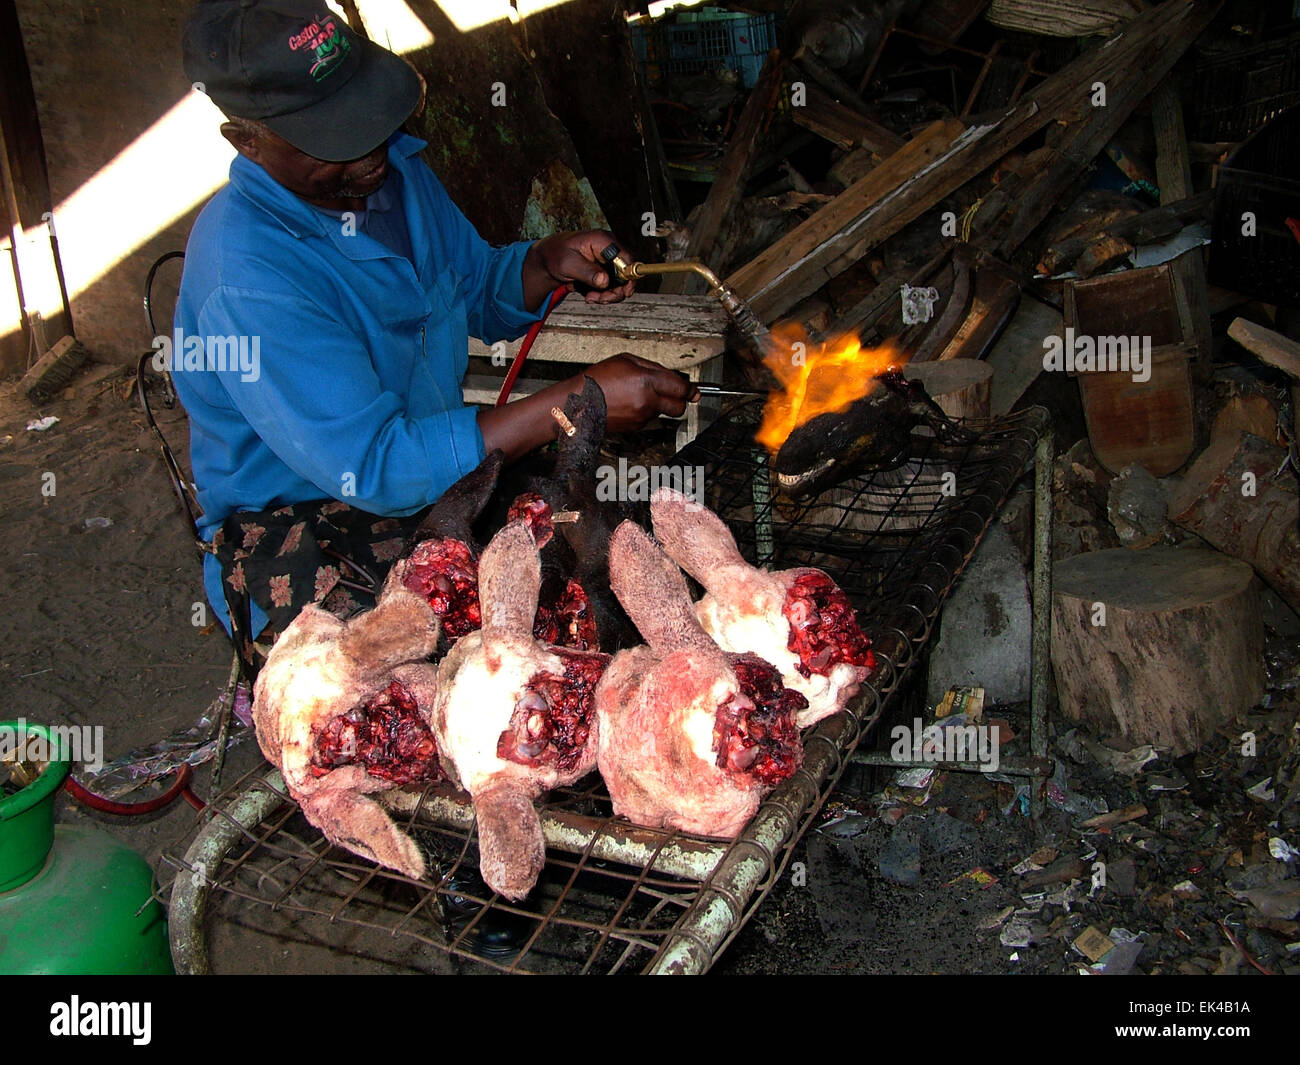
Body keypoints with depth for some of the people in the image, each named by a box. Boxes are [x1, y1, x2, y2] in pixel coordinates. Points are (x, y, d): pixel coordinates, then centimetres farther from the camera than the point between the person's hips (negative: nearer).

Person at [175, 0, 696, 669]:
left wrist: (548, 263, -9)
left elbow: (479, 292, 15)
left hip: (442, 466, 8)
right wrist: (578, 403, -31)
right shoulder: (245, 277, -27)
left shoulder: (390, 163, 0)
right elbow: (374, 468, -30)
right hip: (297, 531, -7)